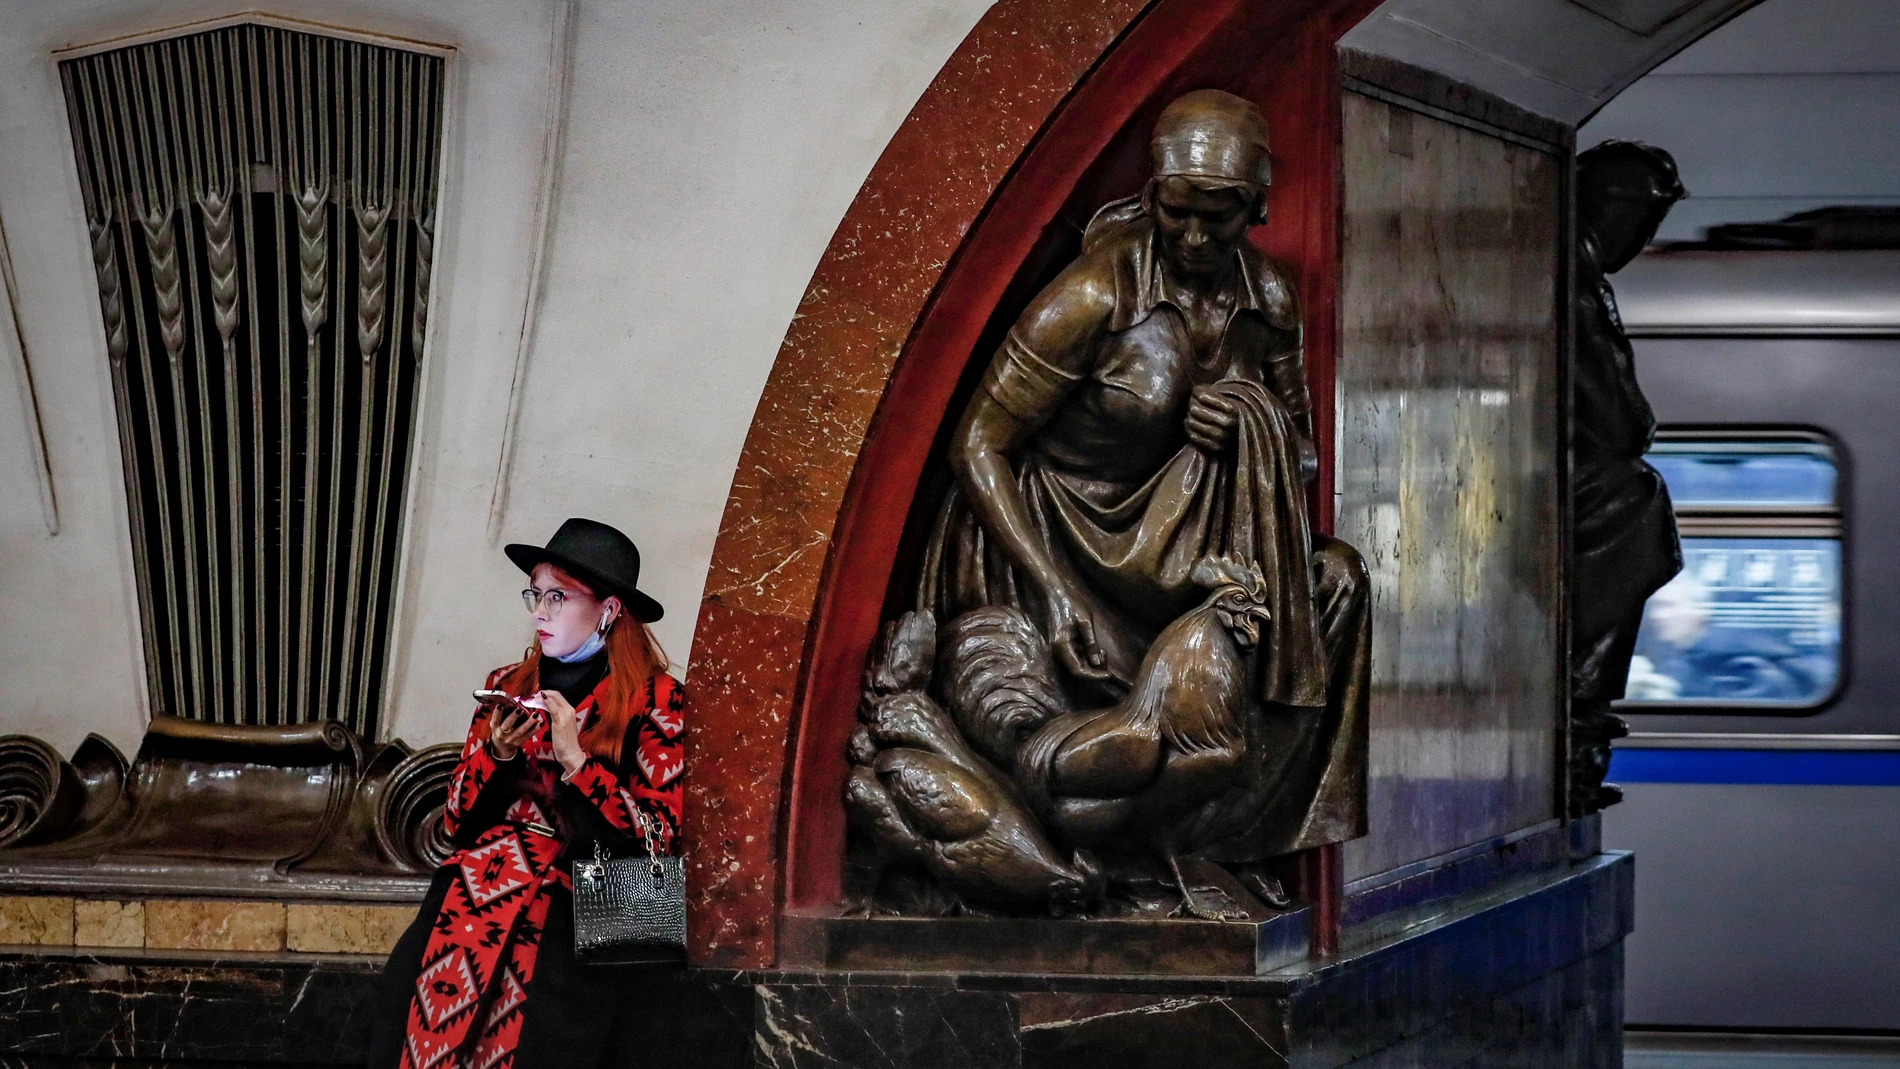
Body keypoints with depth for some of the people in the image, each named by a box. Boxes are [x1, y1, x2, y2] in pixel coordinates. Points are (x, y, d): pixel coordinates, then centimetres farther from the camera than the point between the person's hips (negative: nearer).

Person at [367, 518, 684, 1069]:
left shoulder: (654, 702, 3)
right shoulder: (507, 687, 16)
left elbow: (658, 841, -4)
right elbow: (457, 822, 17)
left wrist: (576, 760, -11)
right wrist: (496, 755, -2)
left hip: (583, 897, -4)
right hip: (487, 875, 4)